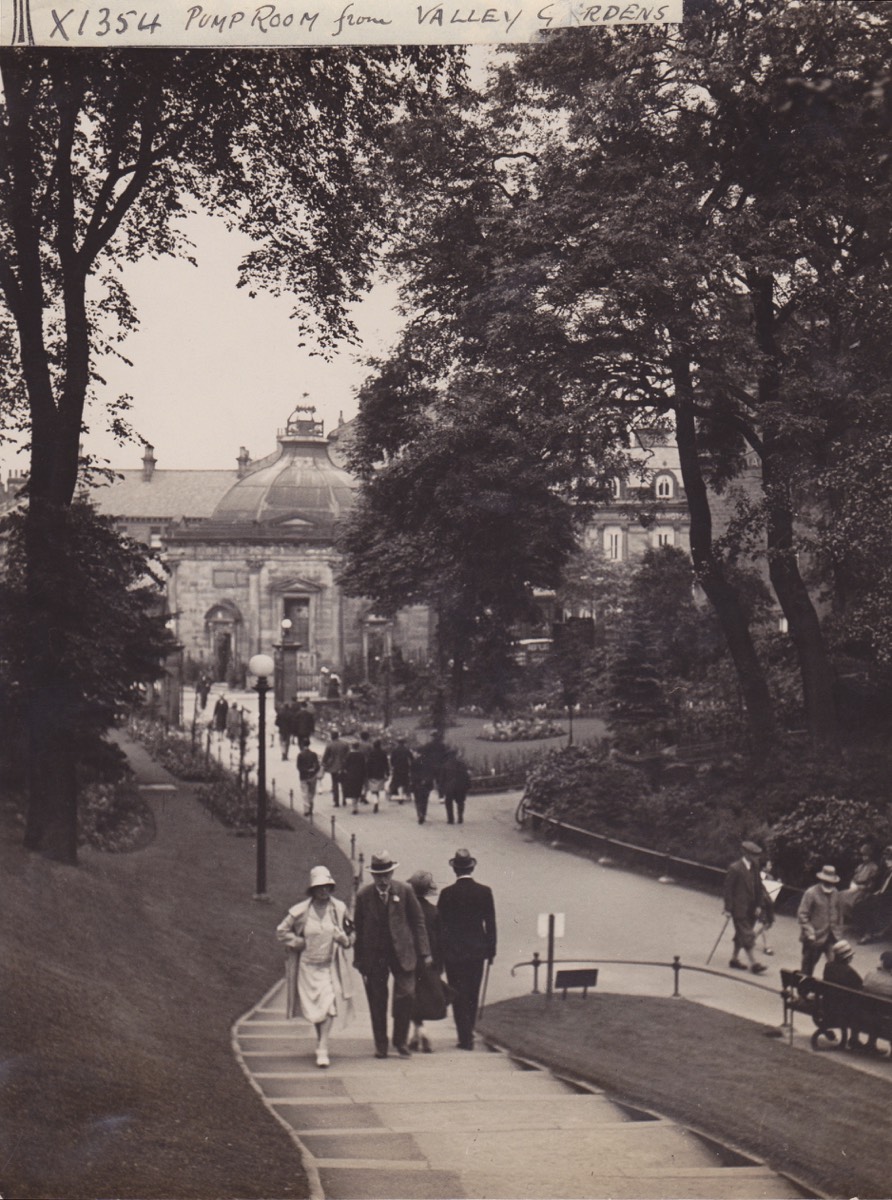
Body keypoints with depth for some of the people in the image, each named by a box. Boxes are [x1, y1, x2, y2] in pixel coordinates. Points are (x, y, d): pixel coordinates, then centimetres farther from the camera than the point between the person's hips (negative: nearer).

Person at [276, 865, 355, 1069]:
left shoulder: (339, 908, 0)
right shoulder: (300, 911, -7)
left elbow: (349, 933, 17)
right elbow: (282, 931, 3)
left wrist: (345, 939, -4)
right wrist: (299, 943, -6)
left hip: (331, 966, 1)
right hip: (308, 966, -1)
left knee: (330, 1005, -13)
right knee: (314, 1007, 5)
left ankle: (322, 1049, -13)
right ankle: (321, 1039, 31)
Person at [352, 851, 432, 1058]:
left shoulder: (405, 891, -1)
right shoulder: (364, 895, 0)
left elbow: (418, 921, 3)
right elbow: (358, 927, 6)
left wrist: (424, 952, -1)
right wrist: (358, 958, 6)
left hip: (401, 953, -1)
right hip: (373, 954, 1)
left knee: (406, 995, -9)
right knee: (377, 1002, 4)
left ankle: (401, 1041, 9)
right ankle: (380, 1045, 16)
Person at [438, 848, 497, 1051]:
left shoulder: (447, 893, -9)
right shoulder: (485, 892, -3)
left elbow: (440, 924, -5)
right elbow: (491, 924, -1)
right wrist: (491, 950, 7)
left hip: (453, 952, -3)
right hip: (477, 950, 3)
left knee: (459, 996, 2)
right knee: (473, 995, 16)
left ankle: (465, 1038, -3)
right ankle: (468, 1034, 26)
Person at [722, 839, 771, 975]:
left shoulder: (755, 867, 5)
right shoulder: (735, 868, -16)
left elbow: (758, 886, 10)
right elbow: (728, 889, -13)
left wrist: (759, 905, 6)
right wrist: (728, 909, -14)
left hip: (751, 907, 7)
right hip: (739, 907, -7)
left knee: (741, 934, 15)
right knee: (747, 936, -7)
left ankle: (734, 959, 27)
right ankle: (753, 964, -6)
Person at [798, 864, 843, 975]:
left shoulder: (835, 893, 5)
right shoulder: (811, 893, -11)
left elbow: (839, 914, 15)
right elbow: (802, 915, -12)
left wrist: (838, 932, 11)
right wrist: (810, 932, -18)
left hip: (832, 937, 4)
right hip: (815, 937, -4)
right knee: (808, 966, 9)